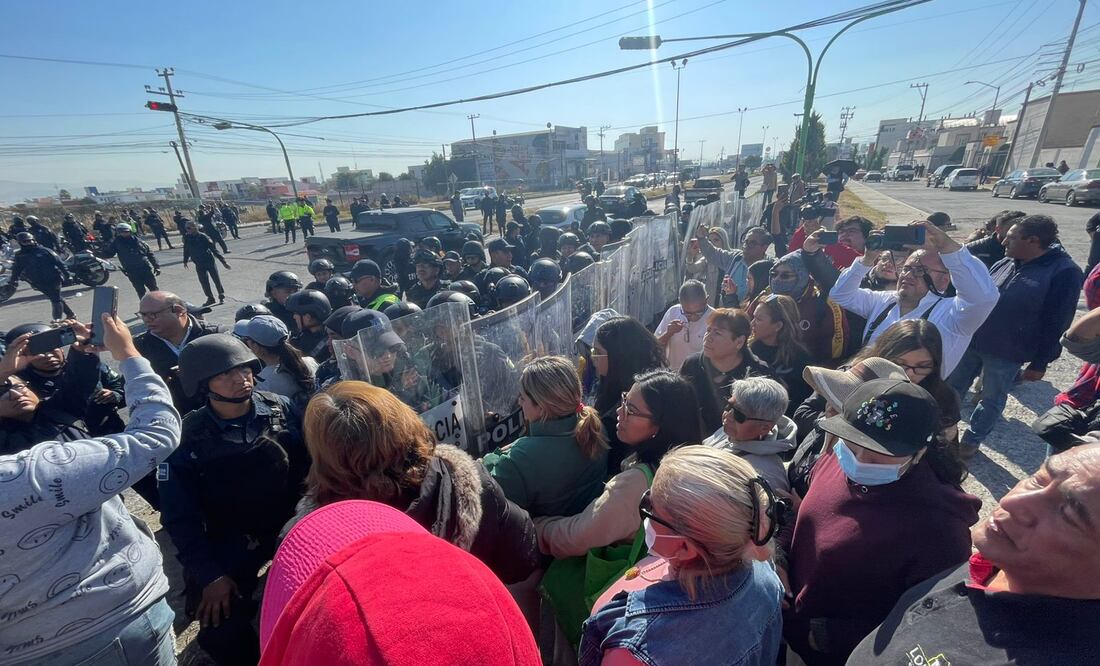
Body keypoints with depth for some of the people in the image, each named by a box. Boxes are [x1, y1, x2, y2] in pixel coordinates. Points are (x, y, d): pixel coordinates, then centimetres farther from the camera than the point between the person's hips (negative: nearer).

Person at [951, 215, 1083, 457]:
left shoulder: (1064, 273, -14)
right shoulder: (1005, 263, 2)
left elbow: (1056, 324, -12)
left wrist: (1040, 362, -11)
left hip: (1005, 354, -5)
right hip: (971, 341, 5)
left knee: (991, 399, 12)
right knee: (952, 386, 15)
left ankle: (972, 440, 28)